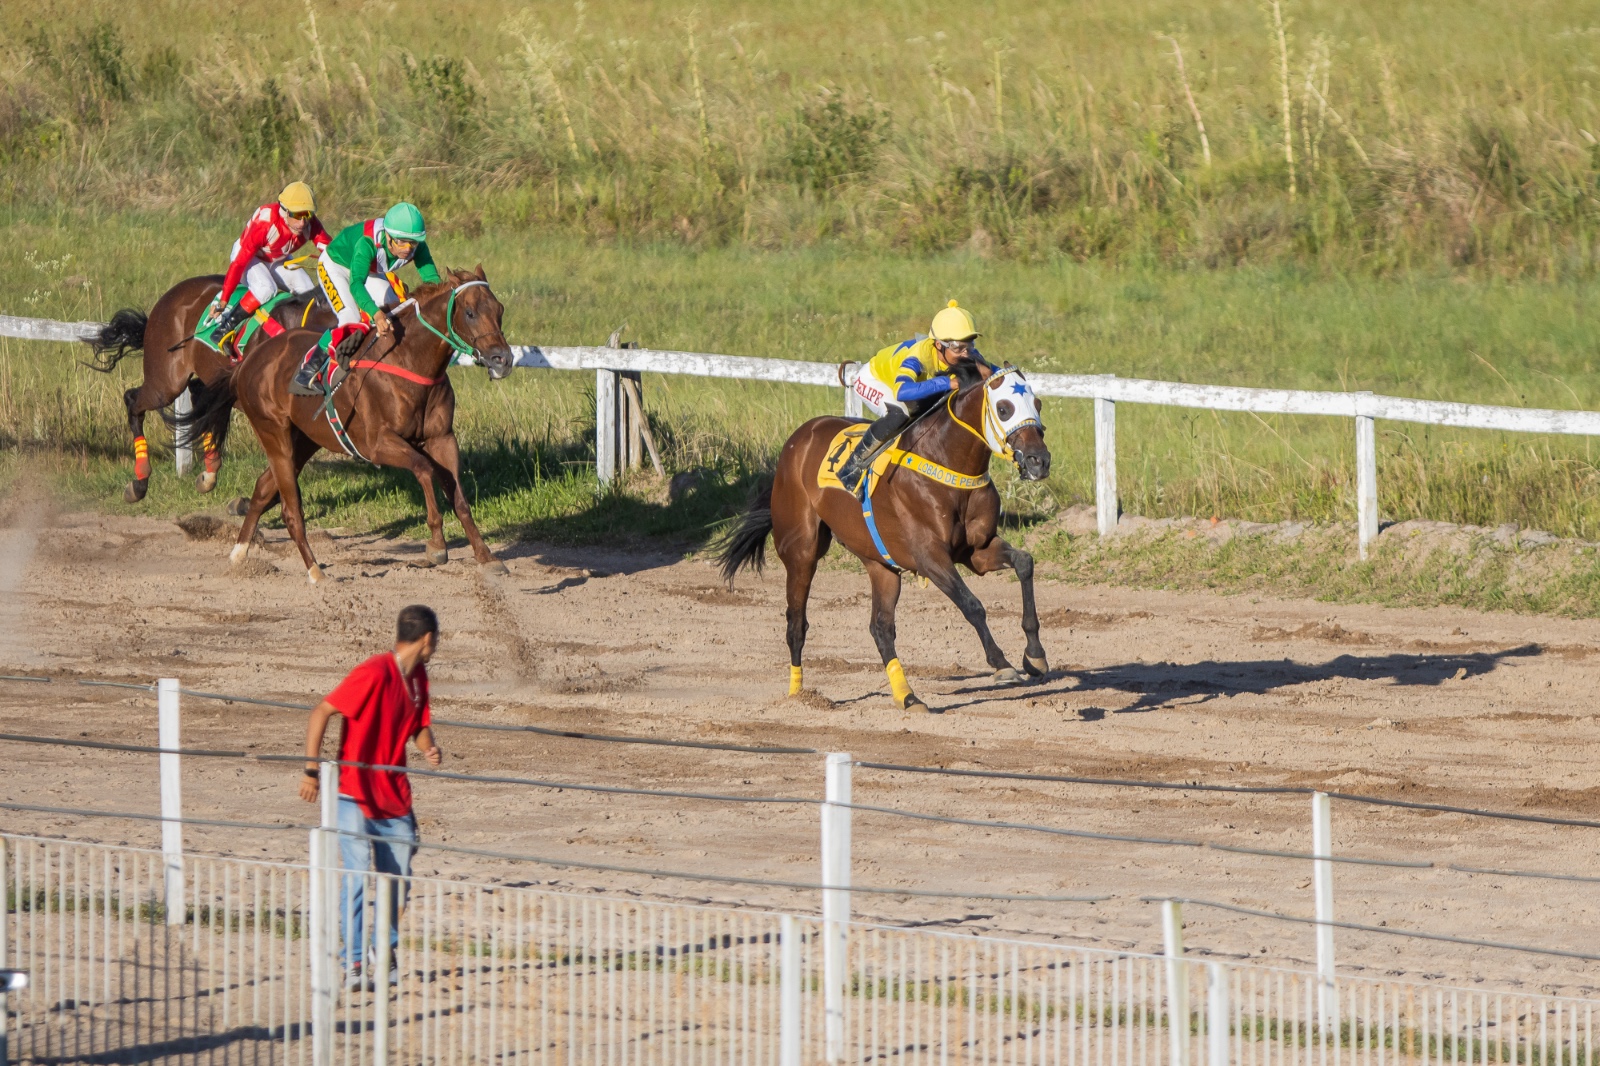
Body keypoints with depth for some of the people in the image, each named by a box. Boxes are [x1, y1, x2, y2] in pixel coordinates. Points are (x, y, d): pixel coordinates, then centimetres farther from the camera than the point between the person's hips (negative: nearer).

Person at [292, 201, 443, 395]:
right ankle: (305, 375, -17)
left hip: (374, 273, 6)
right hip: (335, 266, -6)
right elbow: (356, 284, -54)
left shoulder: (417, 247, -29)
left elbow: (431, 277, -30)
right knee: (352, 321, -23)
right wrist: (376, 314, -70)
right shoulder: (368, 243, -44)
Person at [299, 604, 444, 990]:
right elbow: (321, 712, -17)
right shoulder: (376, 673, -18)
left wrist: (429, 748, -6)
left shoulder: (418, 677, 6)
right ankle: (354, 965, -10)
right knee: (357, 874, -13)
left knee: (397, 879, 10)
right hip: (355, 793, -7)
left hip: (394, 796, 7)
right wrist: (311, 770, -20)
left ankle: (385, 955, 26)